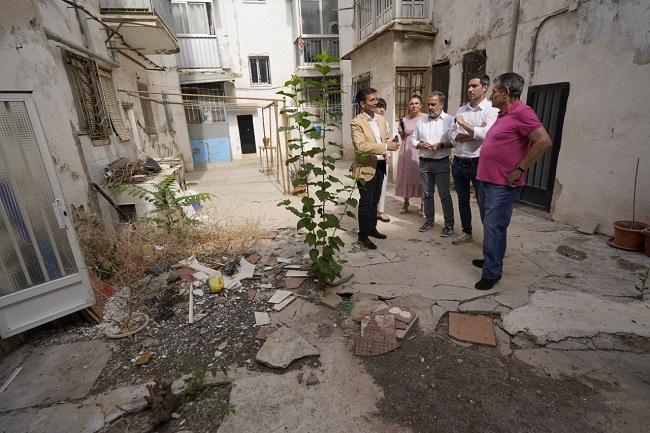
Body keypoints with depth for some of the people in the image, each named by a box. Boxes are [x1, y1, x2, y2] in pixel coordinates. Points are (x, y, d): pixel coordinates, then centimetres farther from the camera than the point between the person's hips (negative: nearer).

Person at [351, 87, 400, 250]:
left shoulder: (381, 119, 10)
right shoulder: (356, 122, -14)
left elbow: (386, 139, 20)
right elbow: (361, 146, -25)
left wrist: (391, 143, -4)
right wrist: (385, 147, -24)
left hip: (380, 165, 7)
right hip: (366, 168, -7)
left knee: (375, 200, 17)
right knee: (366, 202, 1)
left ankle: (372, 228, 33)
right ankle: (363, 235, 14)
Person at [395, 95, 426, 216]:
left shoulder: (426, 118, -2)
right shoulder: (404, 119, 7)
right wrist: (401, 132, -5)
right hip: (407, 151, 3)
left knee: (421, 177, 0)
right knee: (406, 176, 8)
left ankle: (422, 205, 12)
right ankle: (405, 203, 23)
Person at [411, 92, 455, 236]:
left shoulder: (449, 120, -3)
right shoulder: (421, 121, 11)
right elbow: (413, 139, 13)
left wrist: (441, 145, -20)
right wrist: (420, 145, -7)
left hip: (441, 162, -4)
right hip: (424, 162, 5)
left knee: (444, 195, -1)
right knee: (427, 193, 12)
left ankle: (449, 225, 8)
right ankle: (429, 221, 25)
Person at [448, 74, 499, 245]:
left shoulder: (491, 110, -7)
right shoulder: (461, 110, 9)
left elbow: (485, 134, -22)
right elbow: (451, 135, 1)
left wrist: (463, 123, -14)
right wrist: (473, 133, -13)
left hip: (477, 163, -6)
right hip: (458, 162, 6)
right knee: (463, 200, 14)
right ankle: (466, 232, 29)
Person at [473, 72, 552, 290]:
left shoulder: (522, 113, -13)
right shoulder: (503, 115, 16)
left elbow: (544, 142, -21)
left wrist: (519, 169, -18)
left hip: (502, 185, -10)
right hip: (487, 181, 10)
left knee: (494, 228, -6)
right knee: (490, 225, 18)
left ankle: (491, 273, 4)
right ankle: (492, 260, 34)